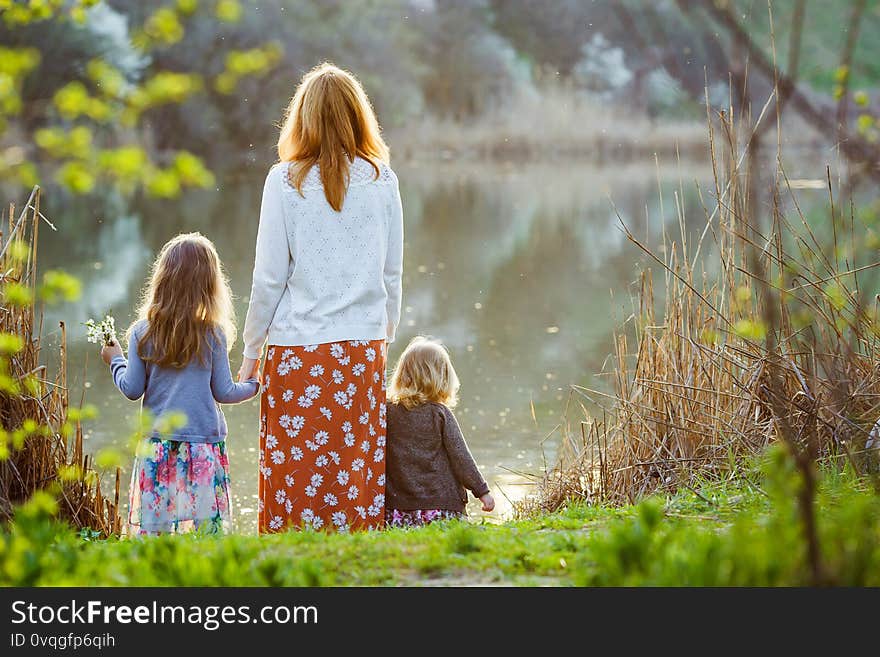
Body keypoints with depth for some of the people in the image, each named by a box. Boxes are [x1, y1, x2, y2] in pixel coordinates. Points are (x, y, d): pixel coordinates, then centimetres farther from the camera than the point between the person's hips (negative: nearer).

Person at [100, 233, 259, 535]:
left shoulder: (143, 332, -2)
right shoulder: (213, 335, -4)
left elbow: (132, 389, 2)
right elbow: (223, 392, 1)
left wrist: (116, 360, 20)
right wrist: (253, 386, 20)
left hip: (157, 444, 1)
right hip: (204, 444, -1)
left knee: (152, 524, 4)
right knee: (206, 525, 0)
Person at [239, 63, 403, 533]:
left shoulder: (286, 180, -4)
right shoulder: (381, 180, 3)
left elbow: (269, 277, -2)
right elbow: (392, 274, 8)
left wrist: (251, 349, 8)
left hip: (297, 347, -3)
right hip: (363, 345, 3)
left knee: (292, 474, 2)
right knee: (359, 470, 7)